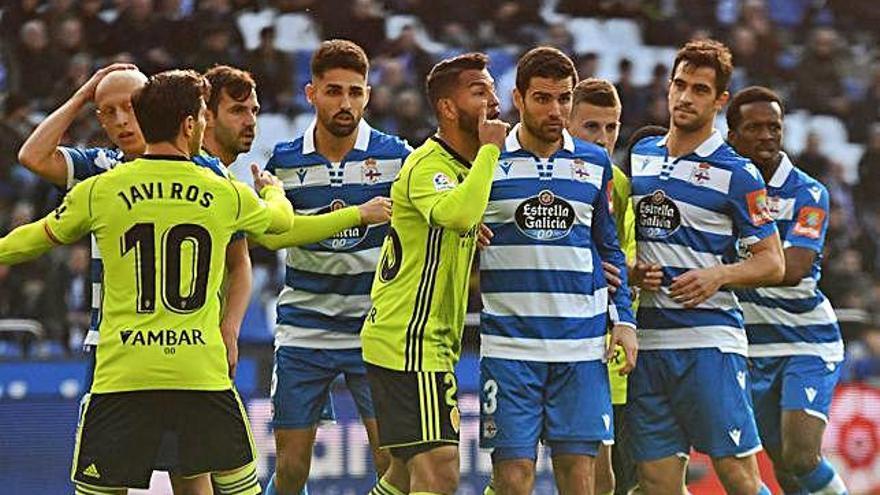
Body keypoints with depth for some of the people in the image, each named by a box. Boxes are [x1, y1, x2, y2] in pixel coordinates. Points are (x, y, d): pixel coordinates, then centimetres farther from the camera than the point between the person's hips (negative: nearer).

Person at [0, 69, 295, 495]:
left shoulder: (99, 191, 1)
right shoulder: (226, 194, 4)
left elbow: (36, 239, 18)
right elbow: (281, 219, 27)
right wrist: (273, 191, 52)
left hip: (121, 375, 0)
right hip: (203, 373, 1)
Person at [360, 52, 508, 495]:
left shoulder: (464, 165, 16)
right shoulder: (428, 166, -15)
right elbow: (458, 214, -38)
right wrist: (490, 150, -25)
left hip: (429, 343, 10)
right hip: (409, 343, -10)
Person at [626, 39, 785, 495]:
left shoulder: (736, 174, -2)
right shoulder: (639, 157, 14)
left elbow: (772, 263, -1)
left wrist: (719, 274, -18)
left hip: (709, 339, -5)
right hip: (646, 338, 5)